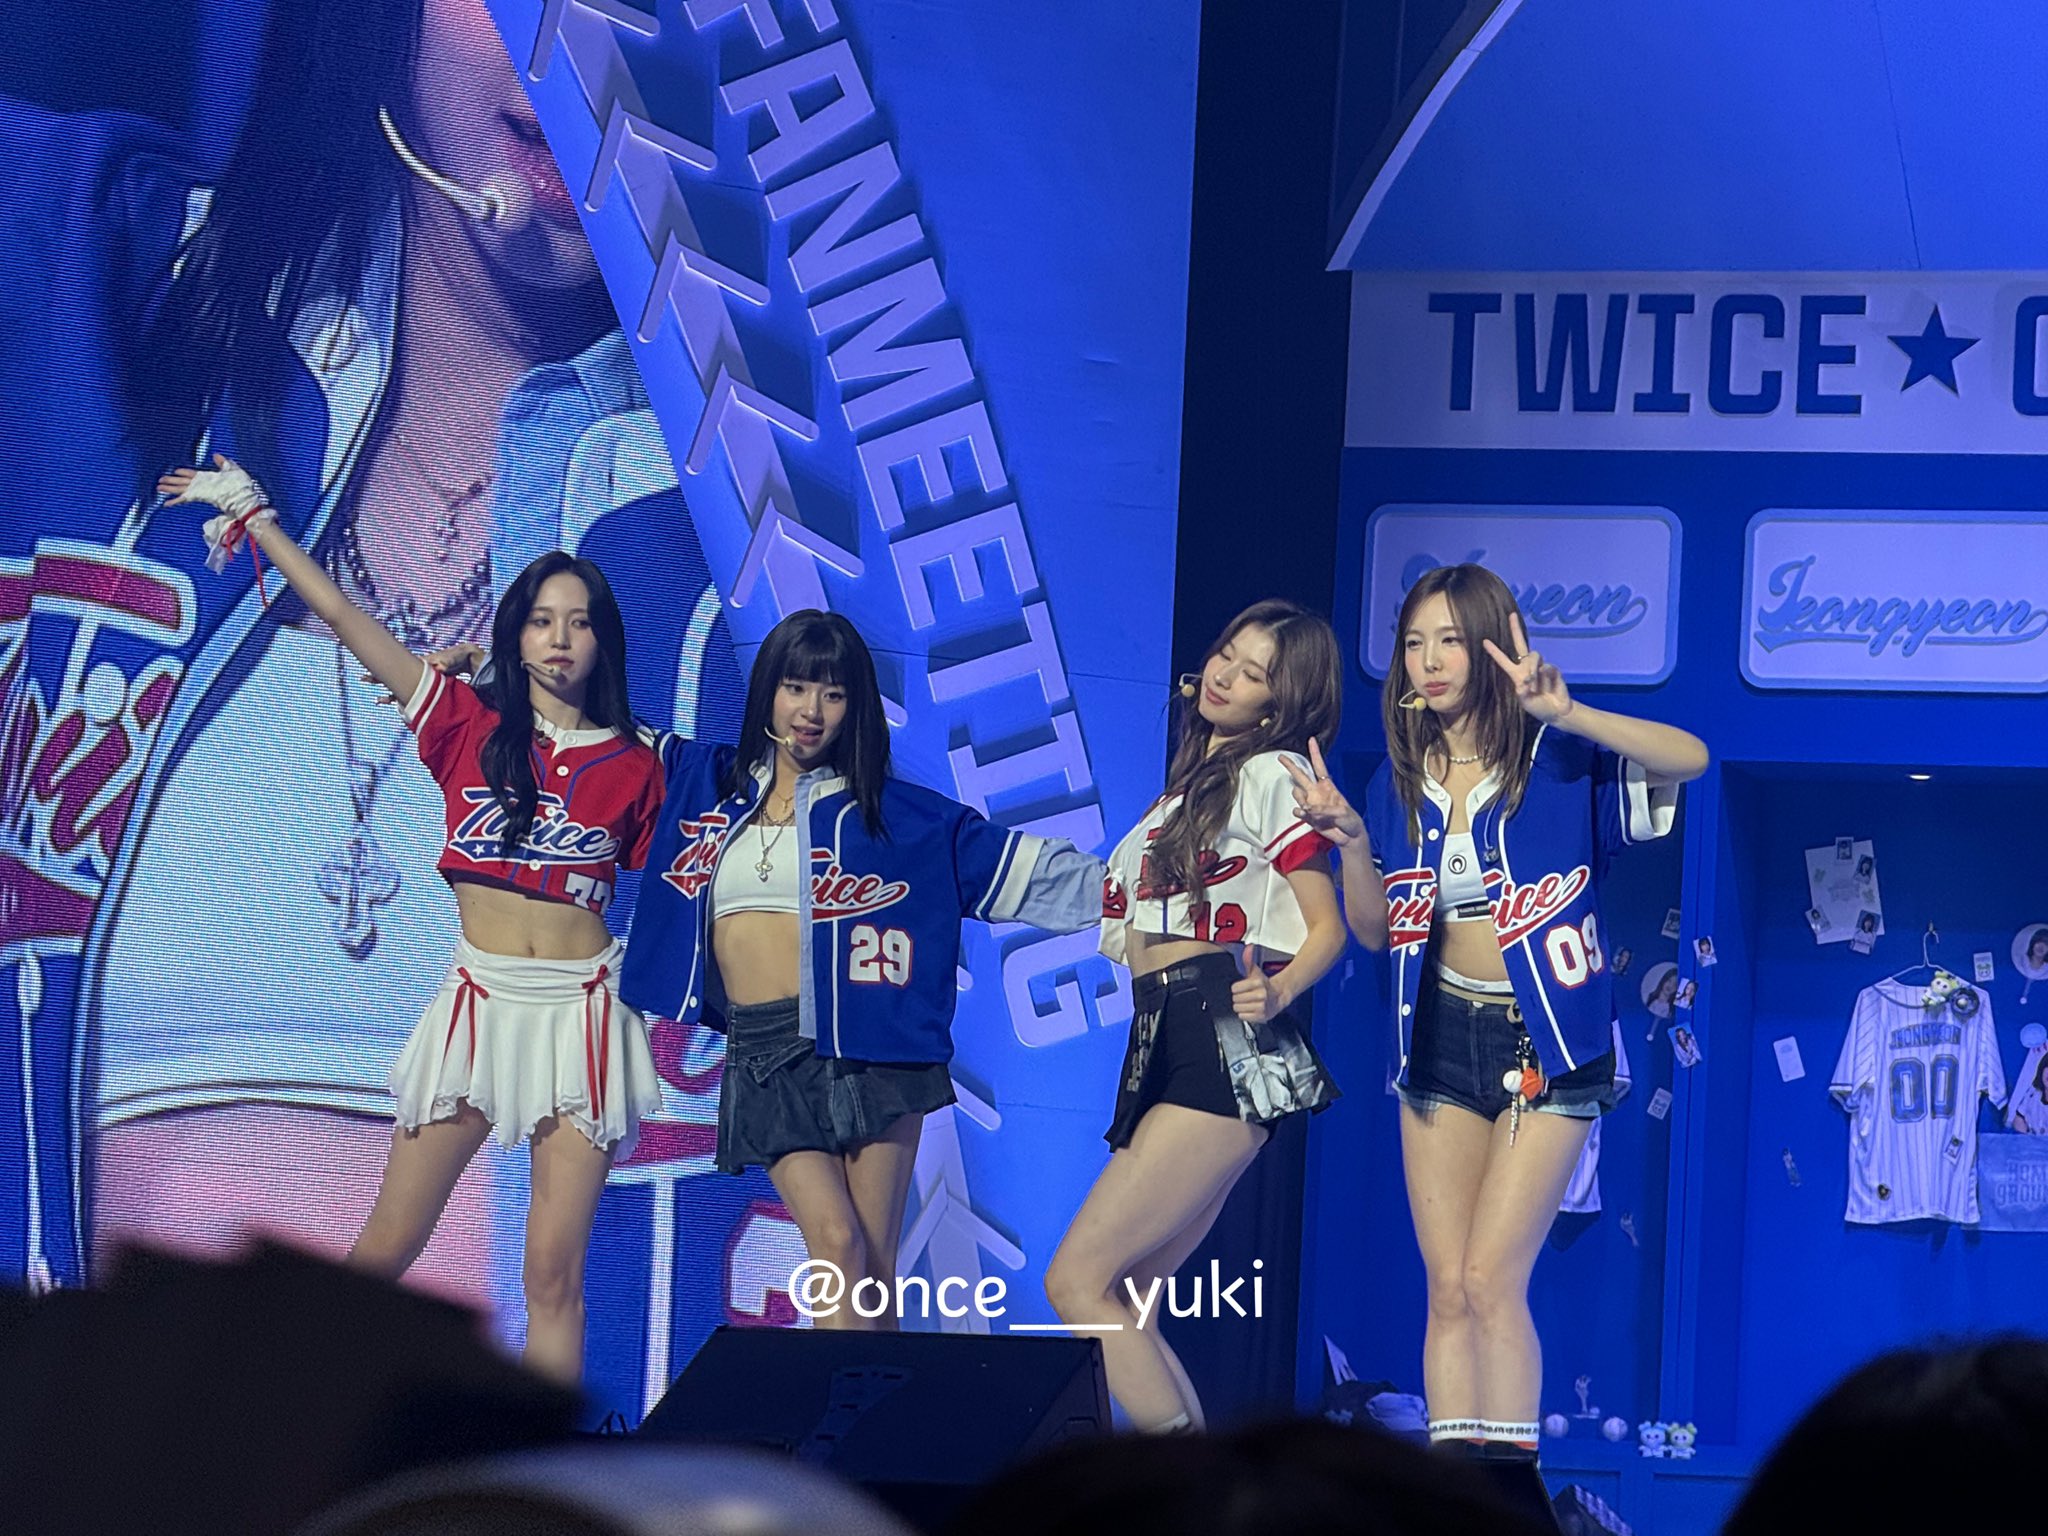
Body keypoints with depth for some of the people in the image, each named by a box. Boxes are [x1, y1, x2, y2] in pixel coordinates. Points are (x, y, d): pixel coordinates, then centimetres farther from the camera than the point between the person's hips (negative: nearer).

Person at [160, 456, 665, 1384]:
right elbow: (343, 617, 3)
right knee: (383, 1252, 1)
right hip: (477, 1001, 1)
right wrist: (256, 519, 3)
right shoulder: (469, 725, 3)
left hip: (582, 1012, -1)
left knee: (554, 1273, -4)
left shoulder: (632, 767, 4)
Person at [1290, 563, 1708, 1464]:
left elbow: (1689, 759, -24)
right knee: (1447, 1289, 2)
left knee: (1490, 1279, -14)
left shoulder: (1557, 764, -9)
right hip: (1442, 1040, 5)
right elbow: (1375, 931, 9)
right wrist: (1351, 841, -9)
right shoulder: (1401, 783, 6)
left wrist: (1564, 713, -34)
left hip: (1542, 1041, -5)